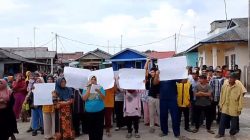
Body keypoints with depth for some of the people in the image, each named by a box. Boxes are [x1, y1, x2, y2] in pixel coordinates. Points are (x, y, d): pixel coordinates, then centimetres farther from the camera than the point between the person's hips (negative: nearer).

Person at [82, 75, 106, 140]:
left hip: (99, 111, -1)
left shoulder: (100, 87, 2)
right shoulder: (86, 88, 4)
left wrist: (99, 92, -25)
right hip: (89, 112, 1)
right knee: (90, 129, 8)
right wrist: (89, 89, -13)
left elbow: (103, 98, -7)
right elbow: (84, 98, -9)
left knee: (99, 129, 0)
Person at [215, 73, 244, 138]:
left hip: (234, 109, -2)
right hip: (225, 108, 2)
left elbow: (241, 99, -7)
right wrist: (220, 105, 9)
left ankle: (232, 133, 32)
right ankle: (221, 133, 22)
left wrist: (239, 109, -6)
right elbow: (222, 96, 6)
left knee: (233, 123, 12)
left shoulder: (239, 87, -11)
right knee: (222, 121, 8)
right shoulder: (224, 86, -2)